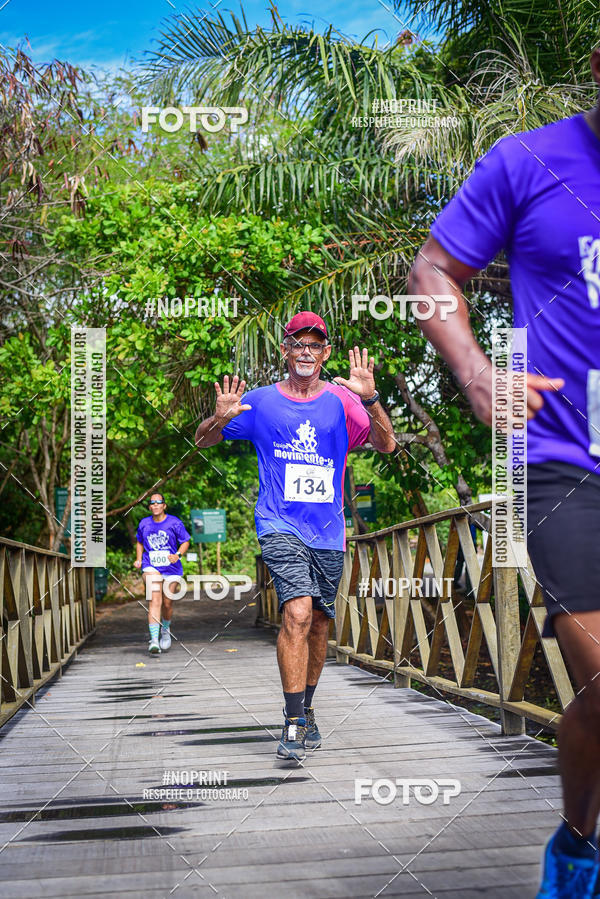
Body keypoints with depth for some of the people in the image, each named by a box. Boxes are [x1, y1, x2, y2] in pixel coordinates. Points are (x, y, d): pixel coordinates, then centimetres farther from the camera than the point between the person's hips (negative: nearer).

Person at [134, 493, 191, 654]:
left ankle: (165, 629, 41)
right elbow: (140, 542, 22)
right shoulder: (144, 523, 6)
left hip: (171, 568, 0)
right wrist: (139, 559, 6)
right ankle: (154, 640, -23)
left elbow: (185, 542, 2)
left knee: (167, 603, 9)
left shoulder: (174, 523, -2)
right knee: (154, 600, -18)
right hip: (151, 566, 0)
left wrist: (178, 555, -16)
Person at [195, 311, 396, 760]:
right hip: (280, 526, -2)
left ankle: (306, 708, 33)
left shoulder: (342, 401, 3)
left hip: (328, 533, 3)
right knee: (298, 613, -21)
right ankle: (294, 723, -13)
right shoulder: (260, 401, 2)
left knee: (318, 625, 11)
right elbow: (203, 441, 8)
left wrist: (370, 400, -25)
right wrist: (220, 419, -15)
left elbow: (386, 445, -8)